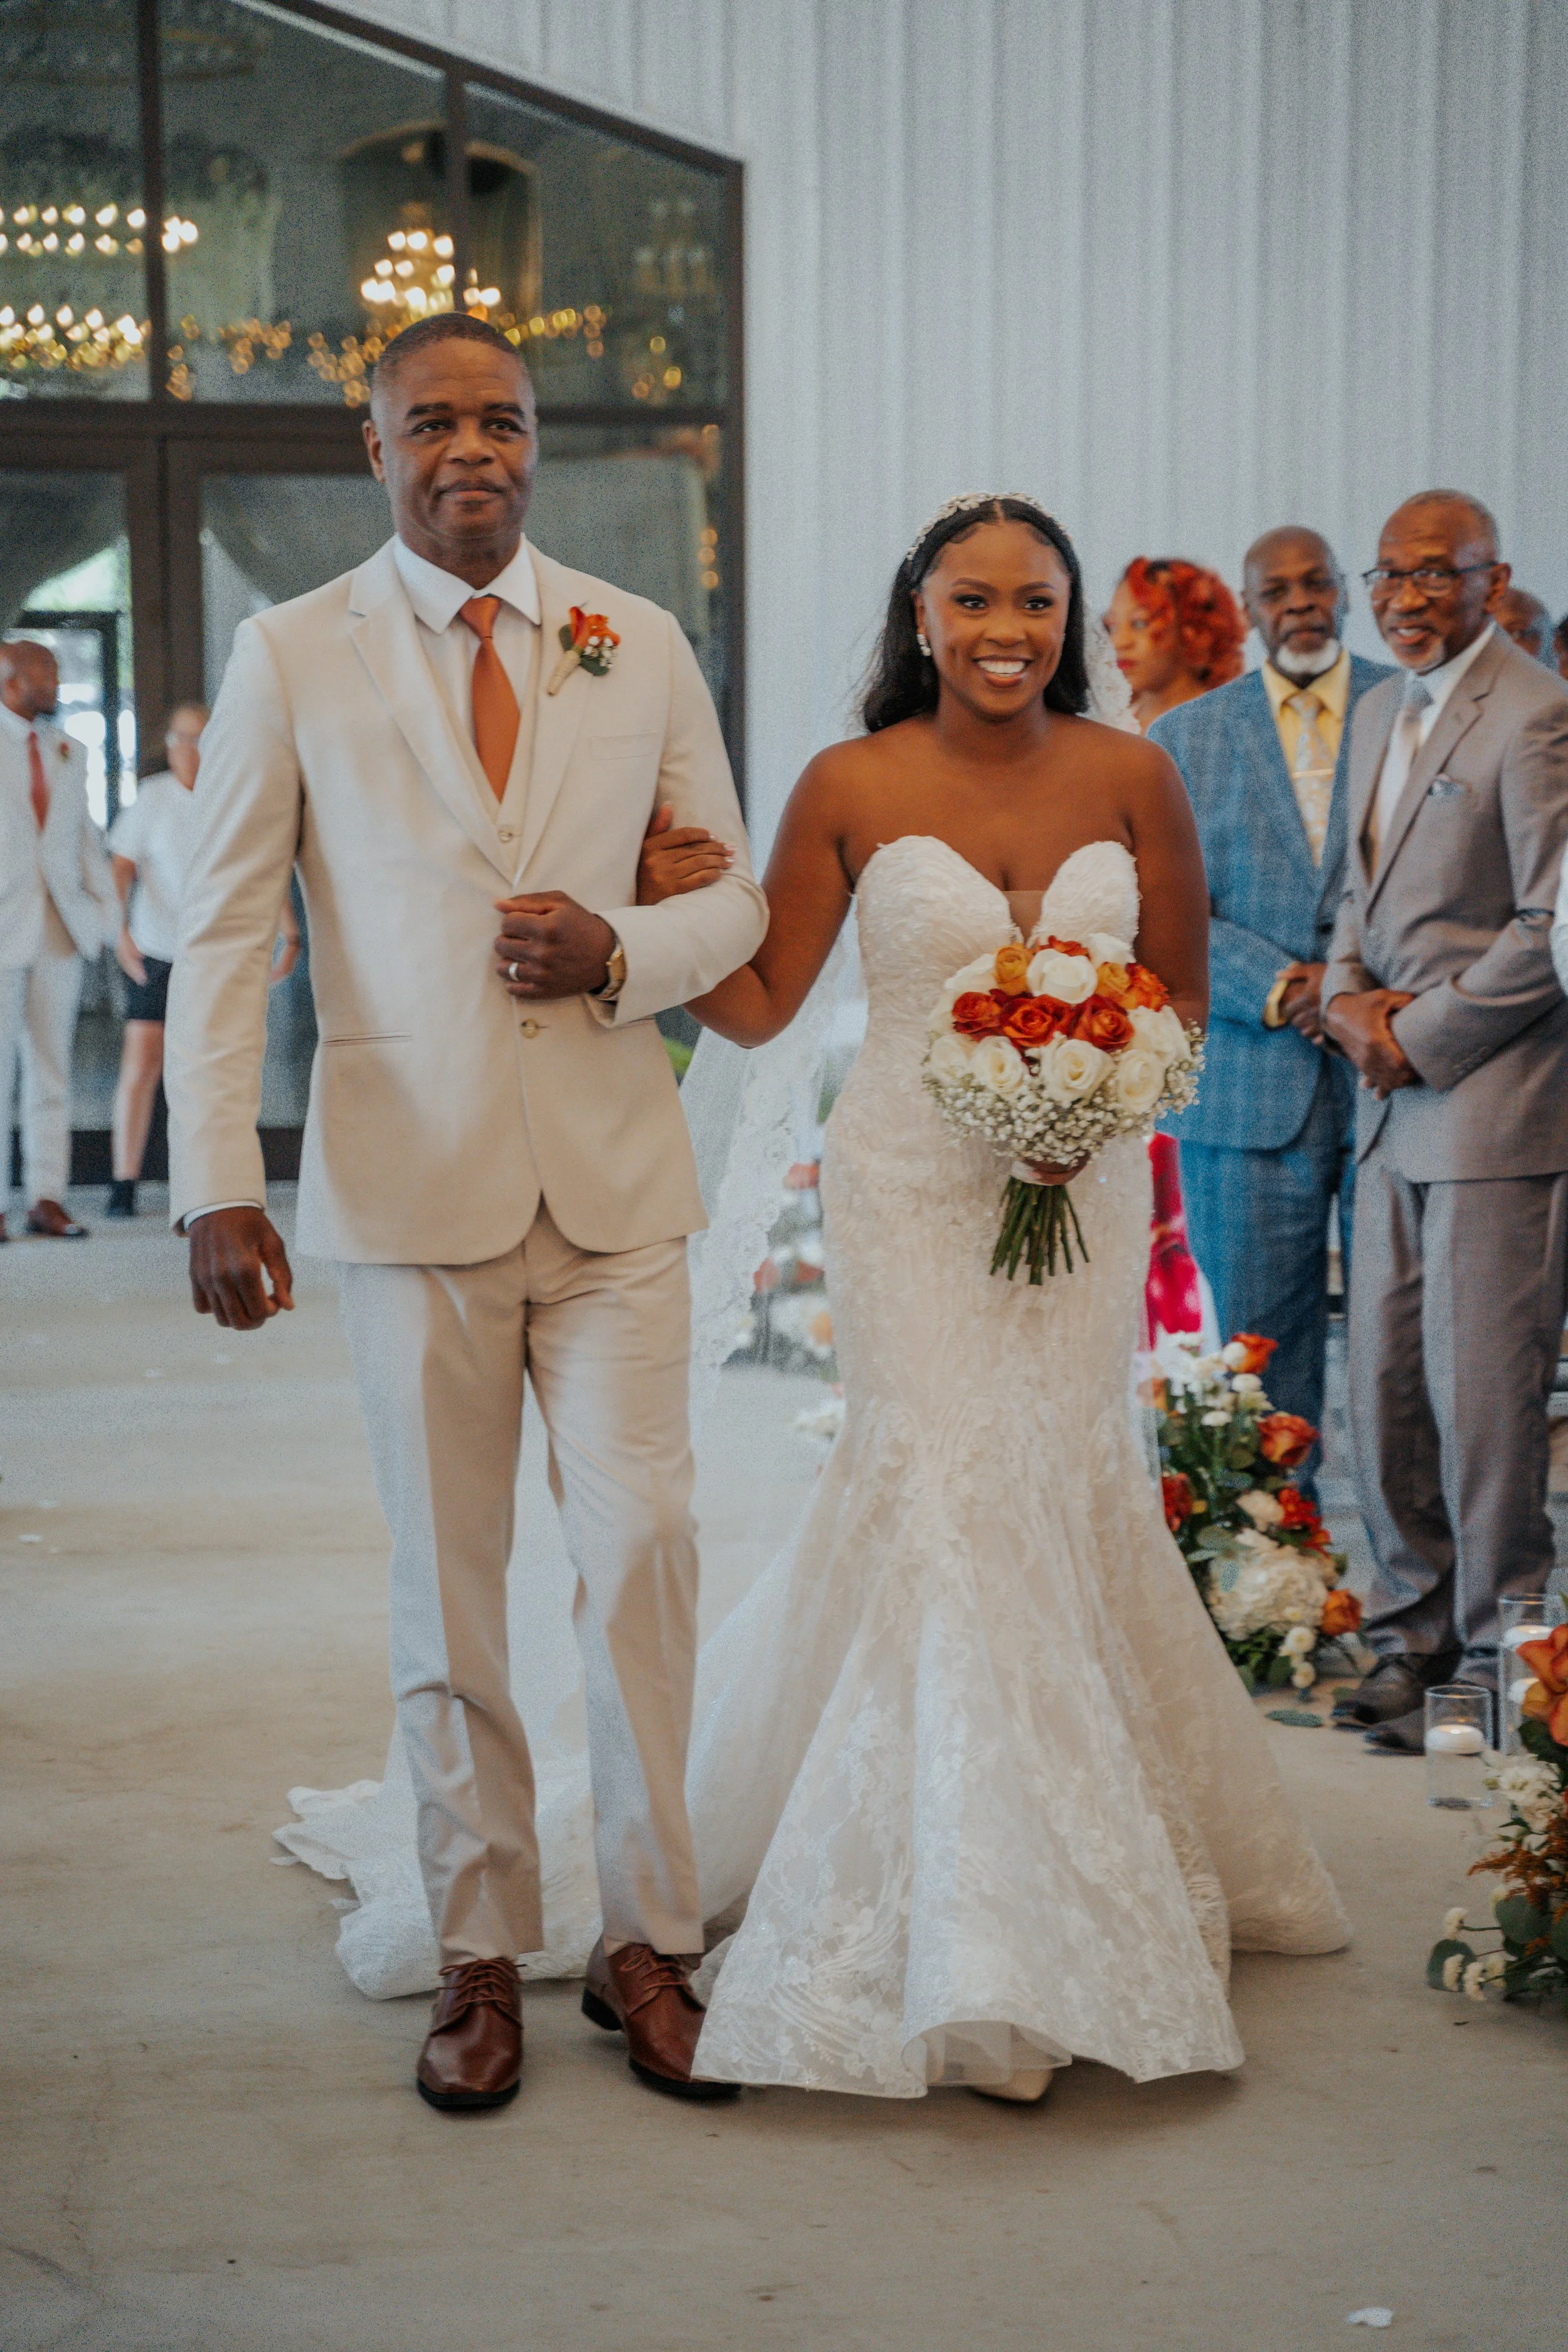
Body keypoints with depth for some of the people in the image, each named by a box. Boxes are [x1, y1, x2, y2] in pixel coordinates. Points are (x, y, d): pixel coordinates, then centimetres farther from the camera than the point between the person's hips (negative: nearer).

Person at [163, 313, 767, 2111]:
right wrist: (217, 1186, -10)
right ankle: (479, 1952, 19)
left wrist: (622, 952, -10)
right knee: (446, 1583, 6)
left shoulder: (641, 647, 8)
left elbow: (734, 898, 13)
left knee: (642, 1545, -2)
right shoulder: (290, 657, 2)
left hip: (613, 1179, 1)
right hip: (409, 1185, -1)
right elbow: (220, 937, -1)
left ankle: (648, 1938, 14)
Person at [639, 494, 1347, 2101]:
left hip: (1082, 1185, 3)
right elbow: (759, 1003, -2)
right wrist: (675, 915, -21)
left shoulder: (1131, 778, 0)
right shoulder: (852, 787, -4)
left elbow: (1182, 996, 7)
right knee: (950, 1492, -9)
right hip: (913, 1184, -2)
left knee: (1051, 1480, 7)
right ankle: (976, 1950, -2)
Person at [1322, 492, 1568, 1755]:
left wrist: (1421, 1036, -12)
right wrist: (1348, 997, 4)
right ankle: (1412, 1636, 24)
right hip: (1397, 1103, 8)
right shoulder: (1380, 712, 17)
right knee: (1385, 1382, 11)